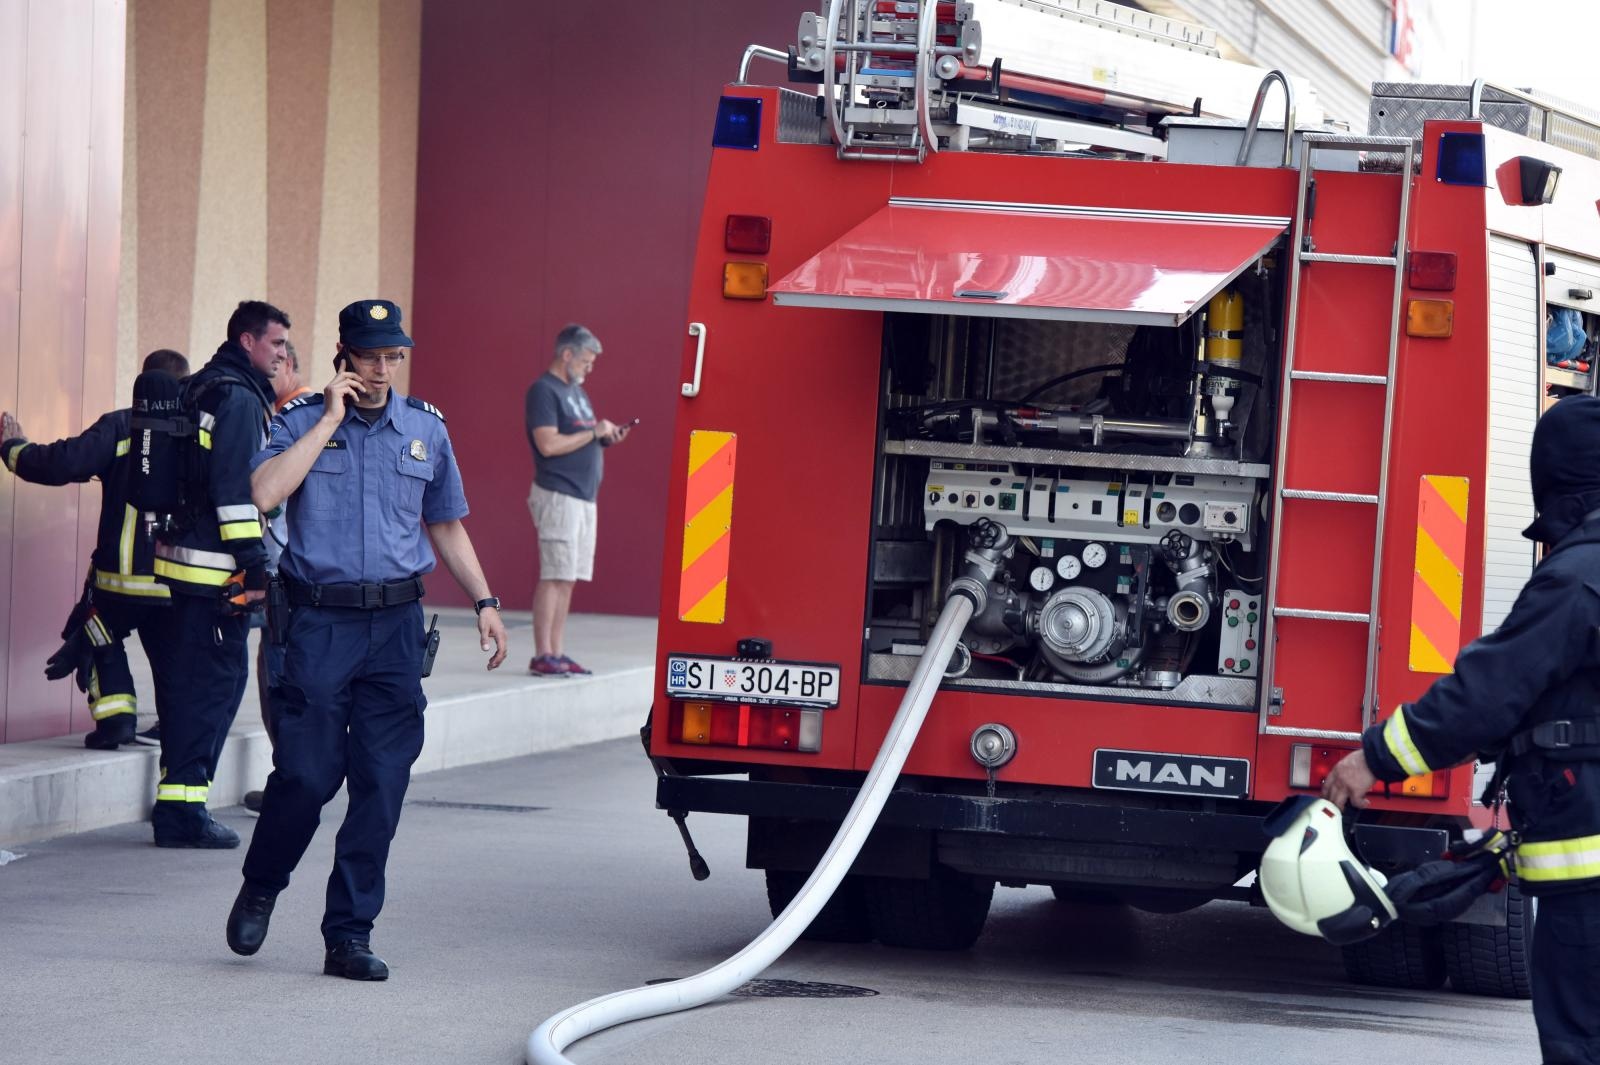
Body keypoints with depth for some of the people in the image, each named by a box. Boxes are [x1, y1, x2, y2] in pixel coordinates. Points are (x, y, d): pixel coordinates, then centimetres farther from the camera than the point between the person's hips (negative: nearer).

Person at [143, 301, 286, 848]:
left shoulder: (200, 389, 19)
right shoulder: (240, 398, -11)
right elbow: (237, 486, -19)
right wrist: (254, 562, -19)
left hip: (177, 559, 10)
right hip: (214, 569, -10)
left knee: (187, 684, 14)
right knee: (215, 682, -7)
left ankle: (177, 802, 18)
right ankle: (183, 809, -8)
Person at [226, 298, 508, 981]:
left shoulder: (426, 428, 11)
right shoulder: (301, 420, 1)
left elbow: (446, 526, 21)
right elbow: (264, 494, -16)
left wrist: (483, 601, 13)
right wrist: (331, 419, -12)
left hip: (396, 624, 3)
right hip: (320, 623, -3)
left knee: (381, 784, -1)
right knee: (306, 773, -6)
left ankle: (350, 935, 5)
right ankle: (260, 888, 21)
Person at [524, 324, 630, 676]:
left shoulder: (576, 391, 19)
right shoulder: (543, 391, -10)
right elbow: (548, 444, -19)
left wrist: (607, 436, 6)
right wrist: (594, 432, -14)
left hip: (584, 497, 9)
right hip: (558, 496, -9)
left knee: (567, 579, 8)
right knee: (555, 576, -10)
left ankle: (557, 653, 11)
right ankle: (542, 656, -9)